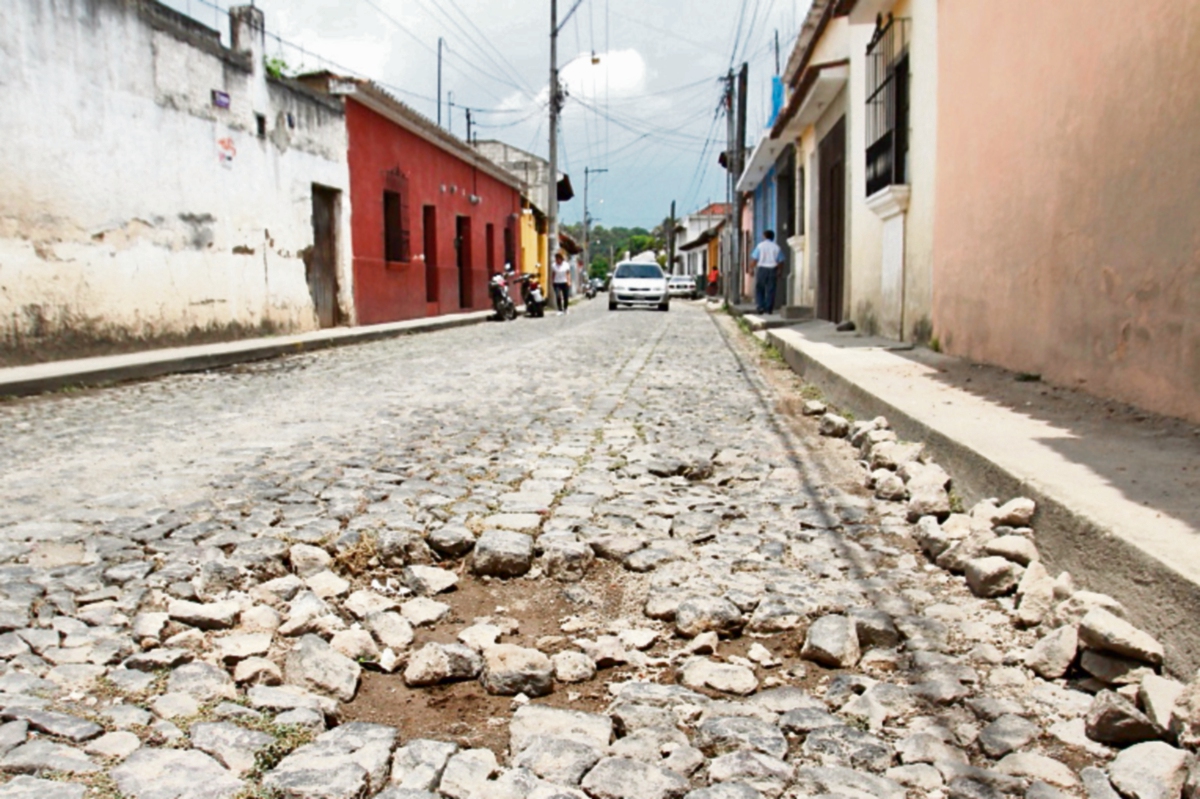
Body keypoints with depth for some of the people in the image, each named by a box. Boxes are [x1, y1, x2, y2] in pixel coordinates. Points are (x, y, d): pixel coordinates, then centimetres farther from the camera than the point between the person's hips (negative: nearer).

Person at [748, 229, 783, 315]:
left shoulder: (760, 245, -1)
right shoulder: (776, 247, 5)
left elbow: (754, 259, -5)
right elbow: (780, 261, 2)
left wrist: (751, 269, 5)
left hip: (761, 269, -2)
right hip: (772, 270, 2)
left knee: (759, 289, 6)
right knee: (770, 290, 3)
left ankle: (760, 308, -3)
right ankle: (768, 309, 2)